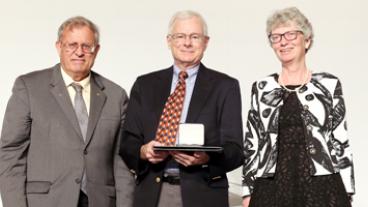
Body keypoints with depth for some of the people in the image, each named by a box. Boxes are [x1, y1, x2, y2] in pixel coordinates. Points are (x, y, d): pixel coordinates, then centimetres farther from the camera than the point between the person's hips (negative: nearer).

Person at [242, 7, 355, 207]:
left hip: (323, 191, -1)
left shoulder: (329, 85, 3)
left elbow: (341, 143, 2)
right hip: (271, 191, 1)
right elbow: (251, 145, 7)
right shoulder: (261, 88, 7)